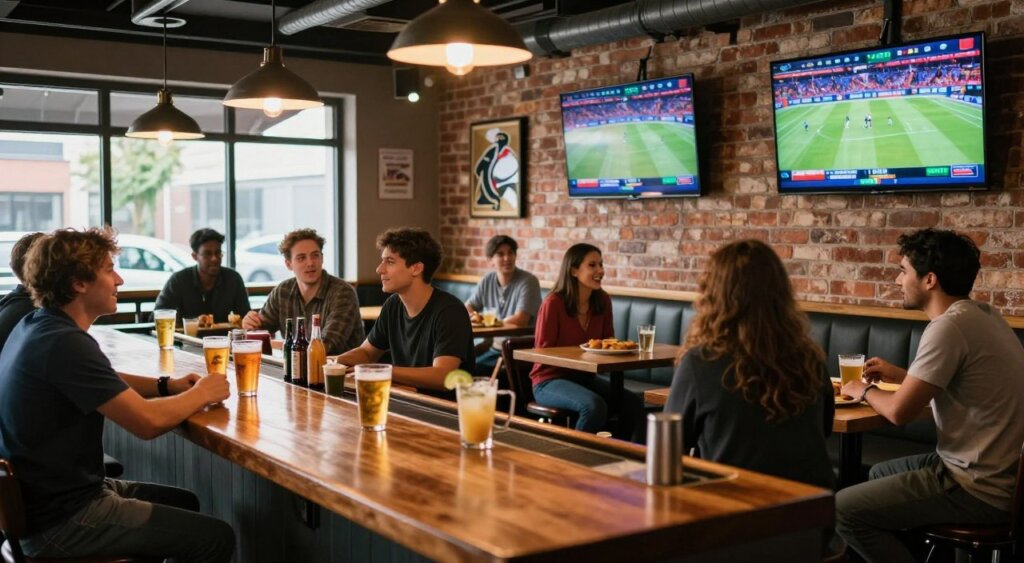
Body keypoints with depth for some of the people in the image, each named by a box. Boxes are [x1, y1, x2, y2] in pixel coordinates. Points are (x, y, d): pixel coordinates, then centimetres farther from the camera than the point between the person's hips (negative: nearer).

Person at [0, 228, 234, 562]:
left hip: (45, 499, 11)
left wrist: (167, 386, 4)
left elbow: (105, 383, 20)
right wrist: (201, 394, -9)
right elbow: (147, 422, -28)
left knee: (185, 503, 23)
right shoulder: (65, 343, -26)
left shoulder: (37, 326, 6)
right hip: (61, 518, -11)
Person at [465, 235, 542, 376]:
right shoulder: (487, 280, 6)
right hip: (494, 349, 6)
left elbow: (520, 320, -20)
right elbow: (466, 308, 13)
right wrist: (472, 316, -12)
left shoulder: (528, 281, -12)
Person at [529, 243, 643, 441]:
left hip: (585, 377, 6)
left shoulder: (603, 301, 2)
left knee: (633, 403, -17)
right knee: (595, 406, -34)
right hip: (550, 380, -6)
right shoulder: (553, 303, -16)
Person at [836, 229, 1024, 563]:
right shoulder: (980, 314, 8)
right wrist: (900, 376, 16)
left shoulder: (950, 326, -21)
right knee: (880, 473, 27)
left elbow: (900, 411, -20)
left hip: (981, 490, -10)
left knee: (843, 509, -9)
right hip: (996, 470, 10)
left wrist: (865, 391, 0)